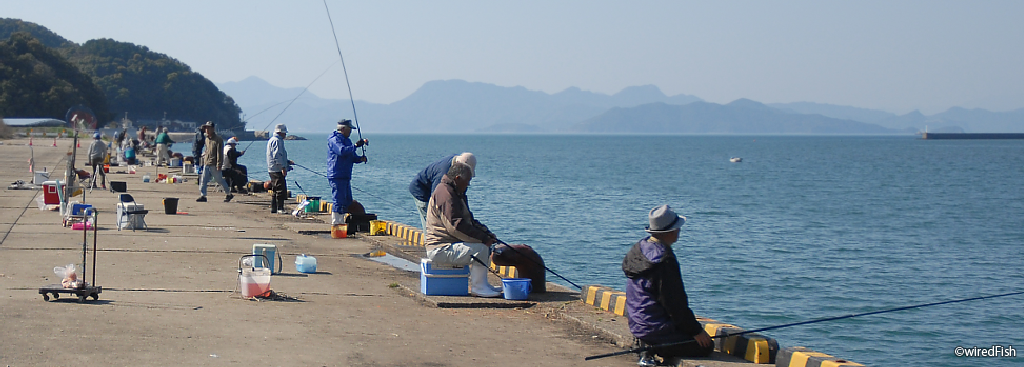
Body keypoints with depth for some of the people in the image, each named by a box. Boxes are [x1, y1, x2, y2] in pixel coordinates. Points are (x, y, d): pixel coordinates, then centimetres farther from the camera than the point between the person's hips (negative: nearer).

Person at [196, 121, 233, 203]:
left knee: (219, 180, 3)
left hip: (214, 165, -7)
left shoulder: (218, 140, -10)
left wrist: (219, 164, -18)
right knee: (203, 181, -2)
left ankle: (229, 194, 17)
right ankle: (203, 195, 1)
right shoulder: (206, 139, 13)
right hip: (206, 164, 7)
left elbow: (219, 153, -14)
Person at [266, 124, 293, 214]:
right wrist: (283, 167, -23)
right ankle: (280, 208, -13)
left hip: (272, 169, 11)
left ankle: (273, 208, 17)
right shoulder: (277, 141, -12)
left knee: (275, 189, 14)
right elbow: (277, 156, -21)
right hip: (277, 170, -11)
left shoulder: (272, 140, 22)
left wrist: (288, 162, 26)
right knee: (281, 189, -11)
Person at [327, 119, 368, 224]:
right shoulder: (334, 140, -10)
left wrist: (361, 158, 3)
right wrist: (356, 145, -26)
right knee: (339, 201, -12)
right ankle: (335, 224, -10)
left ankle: (341, 223, 18)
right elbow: (342, 151, -28)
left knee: (347, 201, 12)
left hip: (346, 176, 10)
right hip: (337, 176, -10)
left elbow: (352, 157, 23)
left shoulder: (346, 140, 21)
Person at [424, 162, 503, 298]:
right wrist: (483, 238, -21)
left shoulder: (455, 193, 19)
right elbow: (456, 226, -25)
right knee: (480, 248, -23)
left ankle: (481, 283, 16)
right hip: (440, 249, -11)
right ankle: (477, 287, -15)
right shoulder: (445, 194, -17)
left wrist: (486, 232, 8)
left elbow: (469, 220, 24)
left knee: (486, 245, 17)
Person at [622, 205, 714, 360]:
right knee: (705, 345, -3)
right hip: (656, 332, -9)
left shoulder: (638, 249, 6)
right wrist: (696, 331, -8)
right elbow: (676, 304, -19)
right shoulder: (664, 261, -23)